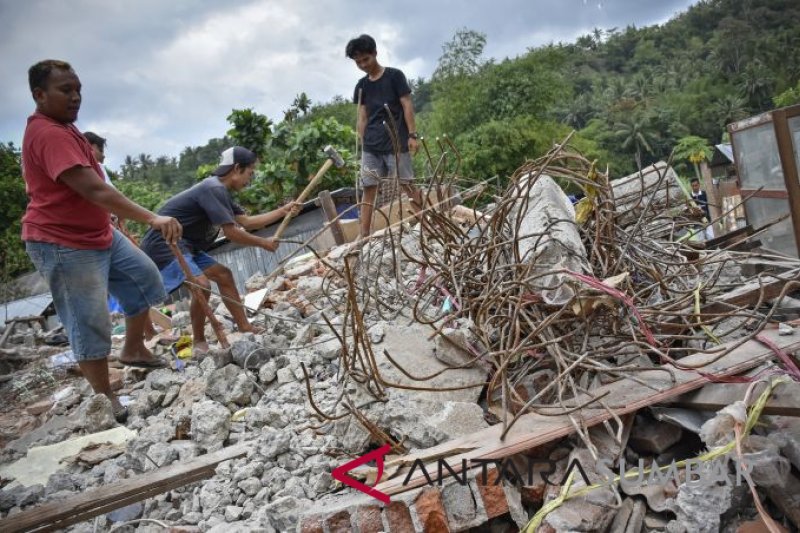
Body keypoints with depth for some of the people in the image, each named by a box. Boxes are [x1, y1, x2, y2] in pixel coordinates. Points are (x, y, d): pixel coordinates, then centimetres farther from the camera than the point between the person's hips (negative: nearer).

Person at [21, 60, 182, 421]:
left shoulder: (61, 126, 9)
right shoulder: (49, 134, -26)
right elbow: (95, 191, -36)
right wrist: (152, 219, -42)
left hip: (98, 233, 10)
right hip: (63, 245, -10)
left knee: (143, 278, 16)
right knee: (89, 324, -3)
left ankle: (134, 350, 30)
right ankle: (106, 400, 10)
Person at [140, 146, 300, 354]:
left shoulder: (219, 190, 12)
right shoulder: (213, 189, -21)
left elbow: (246, 221, 13)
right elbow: (232, 233, -21)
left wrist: (284, 211, 12)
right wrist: (264, 243, -7)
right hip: (162, 245, -11)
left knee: (224, 275, 11)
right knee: (202, 285, -25)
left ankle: (245, 328, 15)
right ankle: (200, 343, -7)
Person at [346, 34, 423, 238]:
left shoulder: (394, 76, 1)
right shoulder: (361, 85, 13)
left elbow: (407, 105, -3)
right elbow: (362, 117, 13)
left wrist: (412, 134, -10)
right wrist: (362, 143, 7)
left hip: (396, 141, -4)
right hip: (371, 145, 4)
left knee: (407, 184, -2)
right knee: (368, 189, 1)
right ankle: (364, 236, 2)